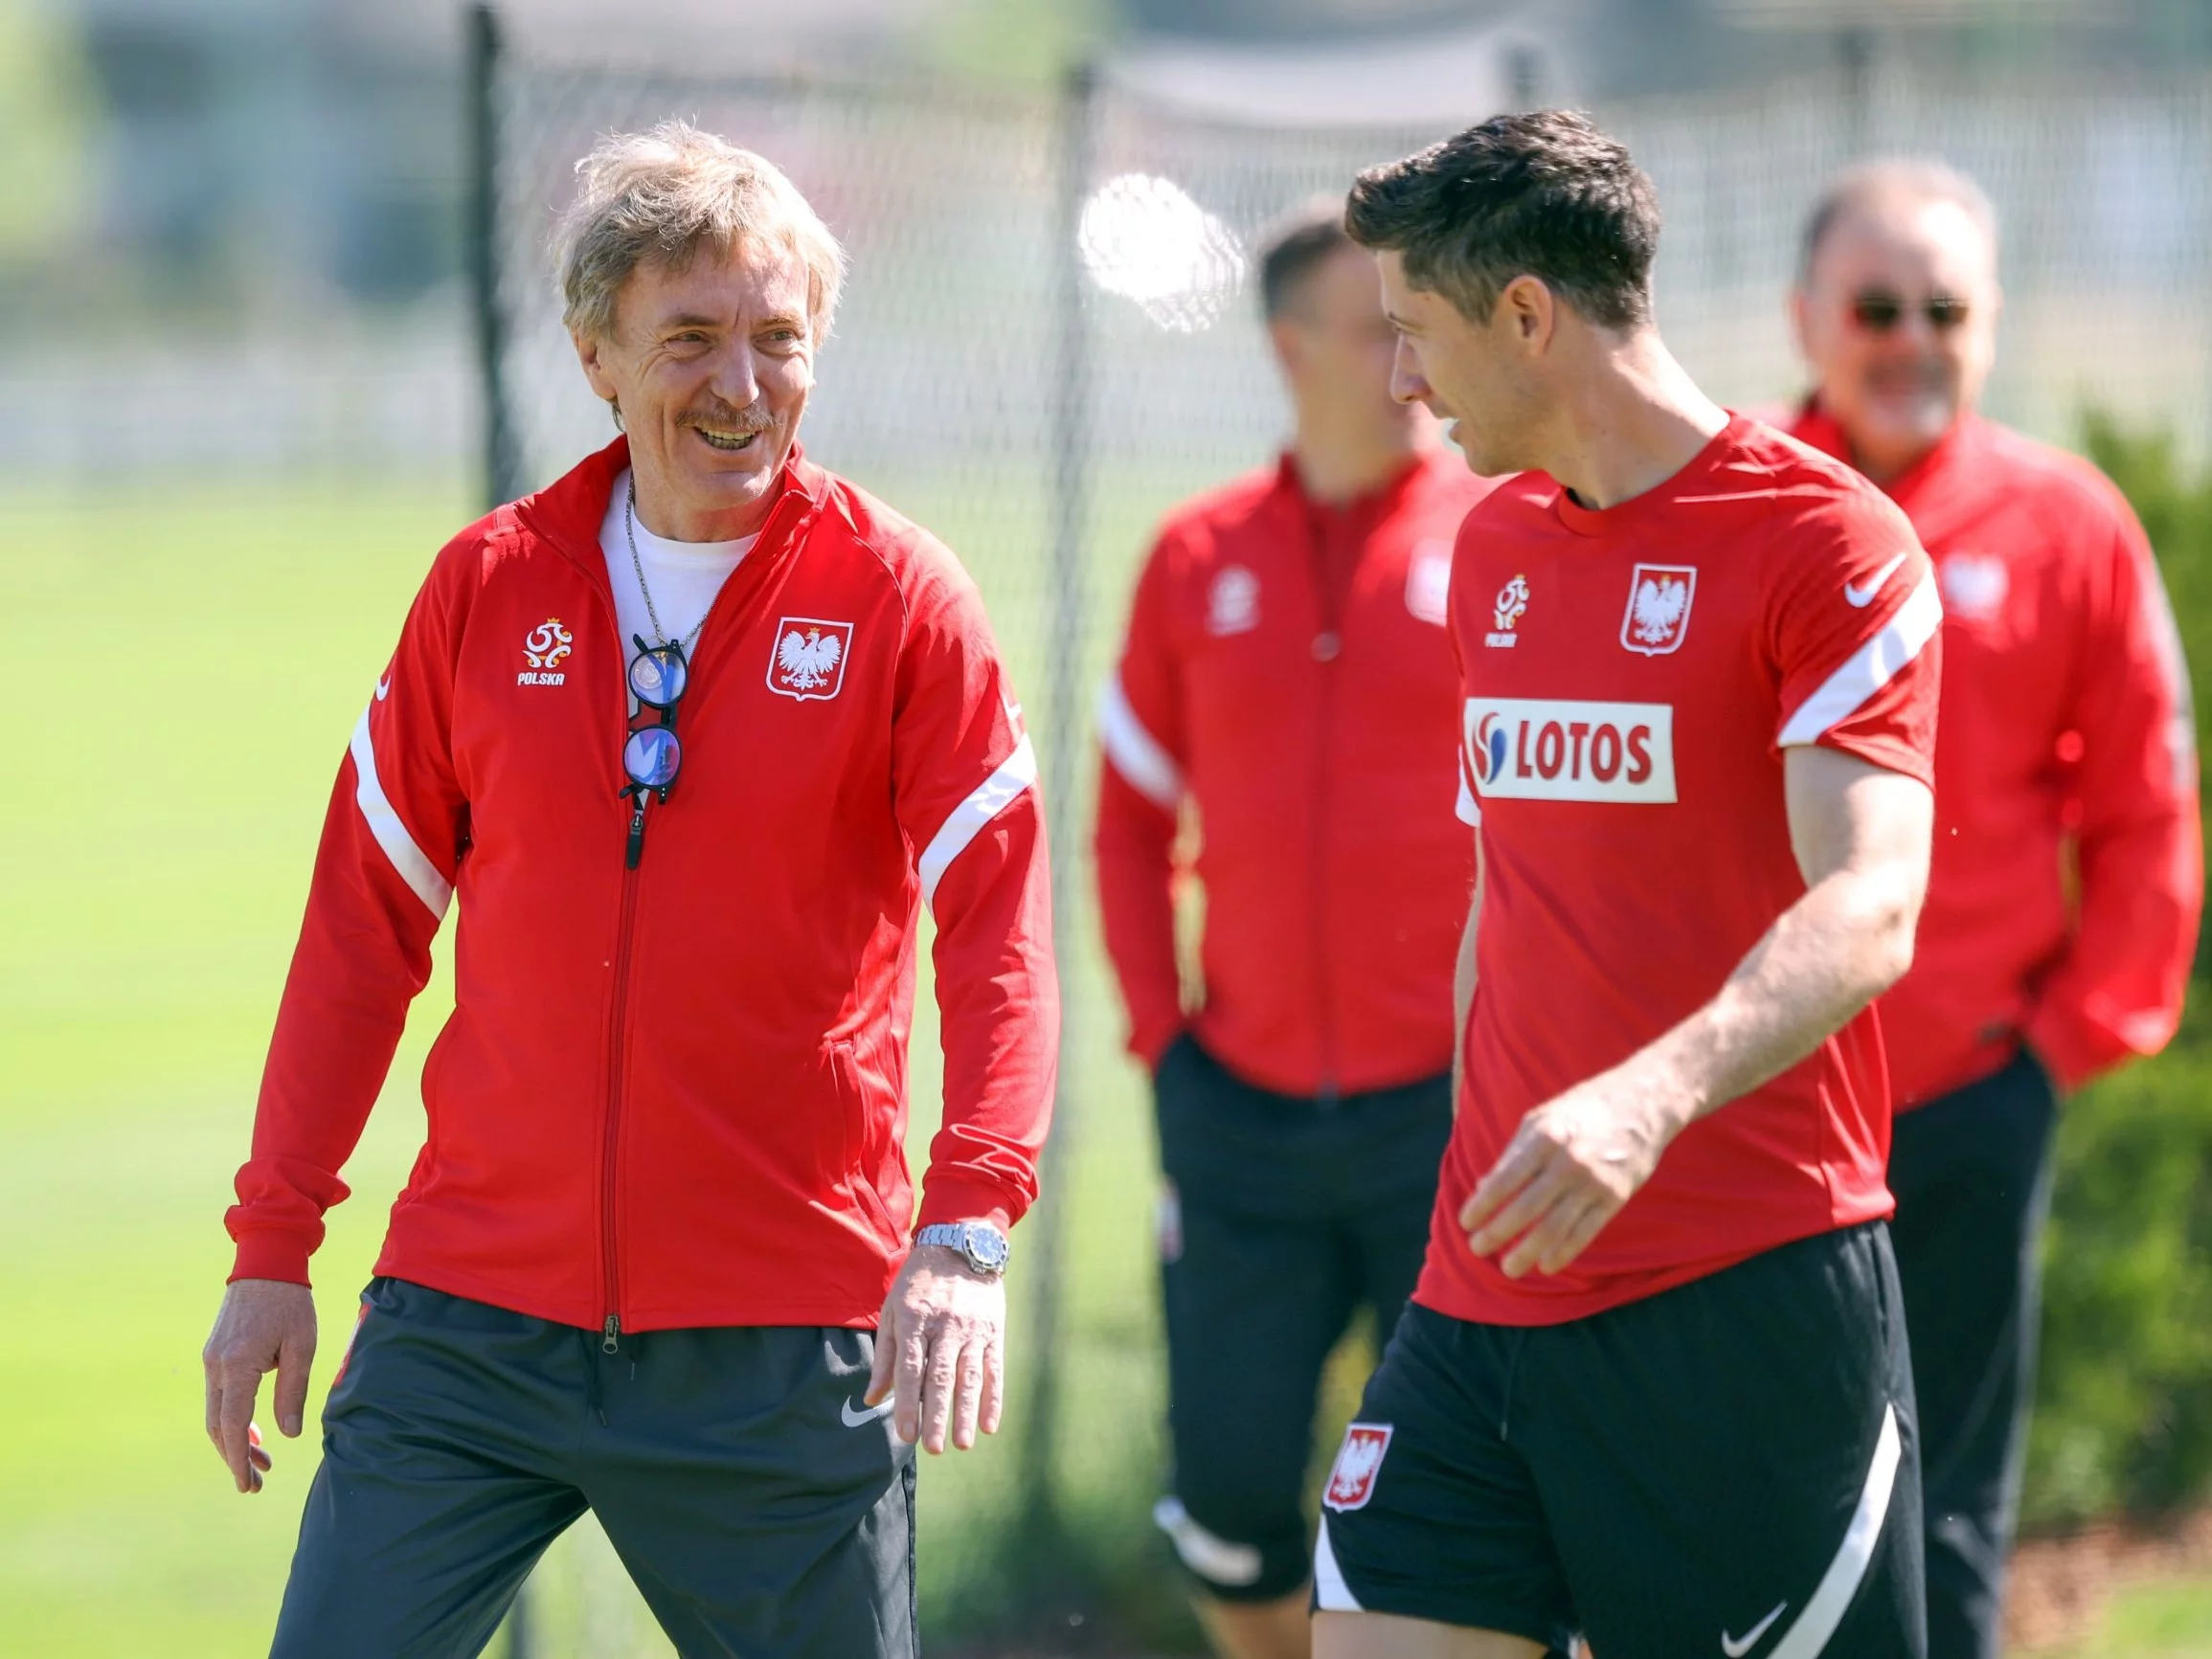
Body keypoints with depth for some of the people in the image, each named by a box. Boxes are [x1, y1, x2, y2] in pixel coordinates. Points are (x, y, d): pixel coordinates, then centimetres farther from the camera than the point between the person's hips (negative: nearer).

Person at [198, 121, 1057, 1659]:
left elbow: (1000, 935, -8)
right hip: (468, 1321, 2)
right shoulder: (488, 586, 6)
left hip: (780, 1350, -2)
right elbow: (363, 928, 12)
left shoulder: (897, 597, -2)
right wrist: (273, 1246, 10)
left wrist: (967, 1232, -22)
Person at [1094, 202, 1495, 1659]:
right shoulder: (1197, 558, 7)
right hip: (1245, 1110, 3)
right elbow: (1132, 819, 16)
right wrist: (1160, 1034, 6)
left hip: (1453, 1105, -3)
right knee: (1230, 1491, 4)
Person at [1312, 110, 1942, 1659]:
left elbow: (1867, 914, -21)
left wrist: (1649, 1100, -37)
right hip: (1484, 1298, 7)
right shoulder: (1495, 546, 15)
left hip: (1750, 1298, -7)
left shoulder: (1827, 542, -9)